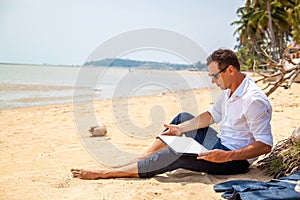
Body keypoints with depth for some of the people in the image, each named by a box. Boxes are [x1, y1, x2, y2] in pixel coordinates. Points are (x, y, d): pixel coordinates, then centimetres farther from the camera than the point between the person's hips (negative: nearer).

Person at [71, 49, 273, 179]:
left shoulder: (253, 100, -25)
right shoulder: (230, 90, 5)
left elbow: (265, 145, -27)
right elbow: (212, 115, 14)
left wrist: (227, 156, -35)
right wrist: (181, 129, 4)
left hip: (236, 159, -10)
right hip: (220, 144, 10)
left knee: (177, 155, -25)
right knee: (183, 117, 12)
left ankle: (104, 173, -20)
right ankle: (143, 158, 6)